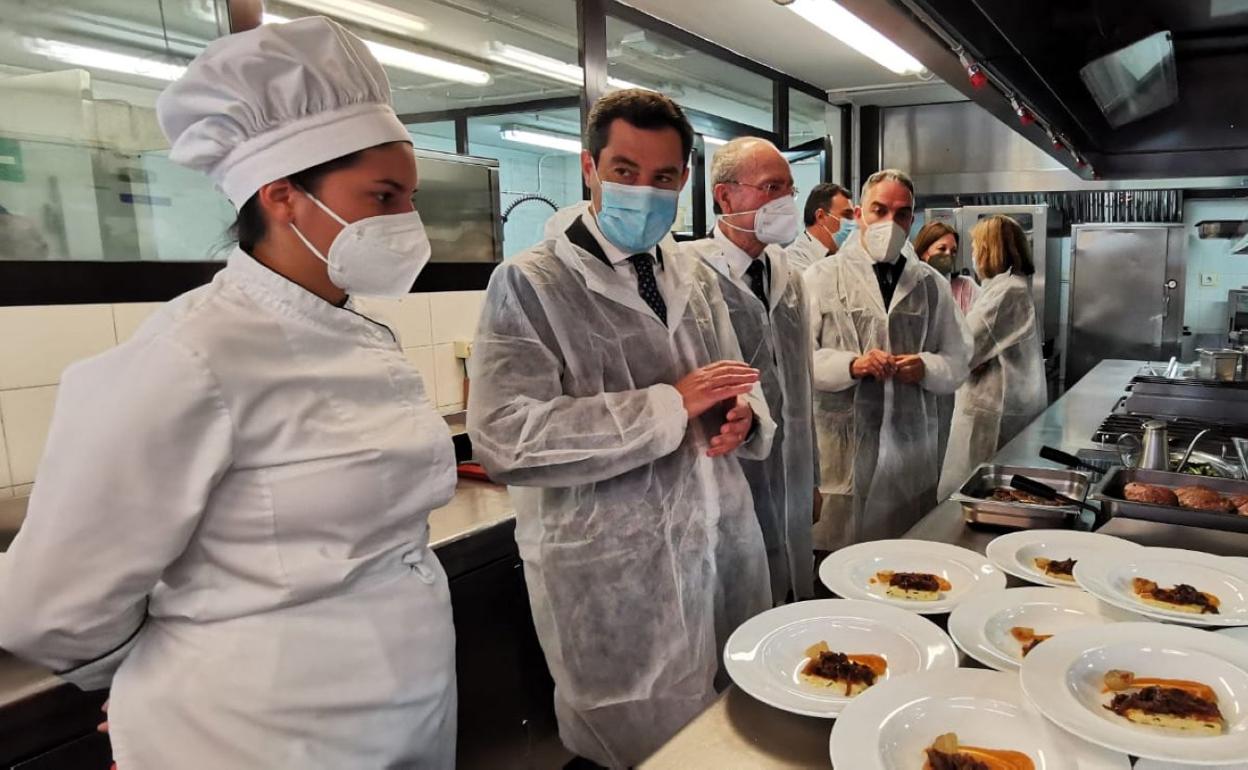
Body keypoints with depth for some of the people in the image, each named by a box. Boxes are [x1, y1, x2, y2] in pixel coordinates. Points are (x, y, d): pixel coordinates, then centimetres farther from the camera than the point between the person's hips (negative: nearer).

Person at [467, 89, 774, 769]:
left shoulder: (692, 276, 11)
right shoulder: (529, 285, -11)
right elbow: (504, 437, -23)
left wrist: (743, 414, -7)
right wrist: (671, 406, -22)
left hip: (725, 544, 7)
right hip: (613, 579, -6)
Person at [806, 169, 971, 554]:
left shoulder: (931, 284, 13)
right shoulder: (823, 276, 2)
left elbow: (958, 360, 13)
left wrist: (926, 368, -7)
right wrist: (852, 364, -19)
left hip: (912, 451, 3)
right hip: (842, 453, -3)